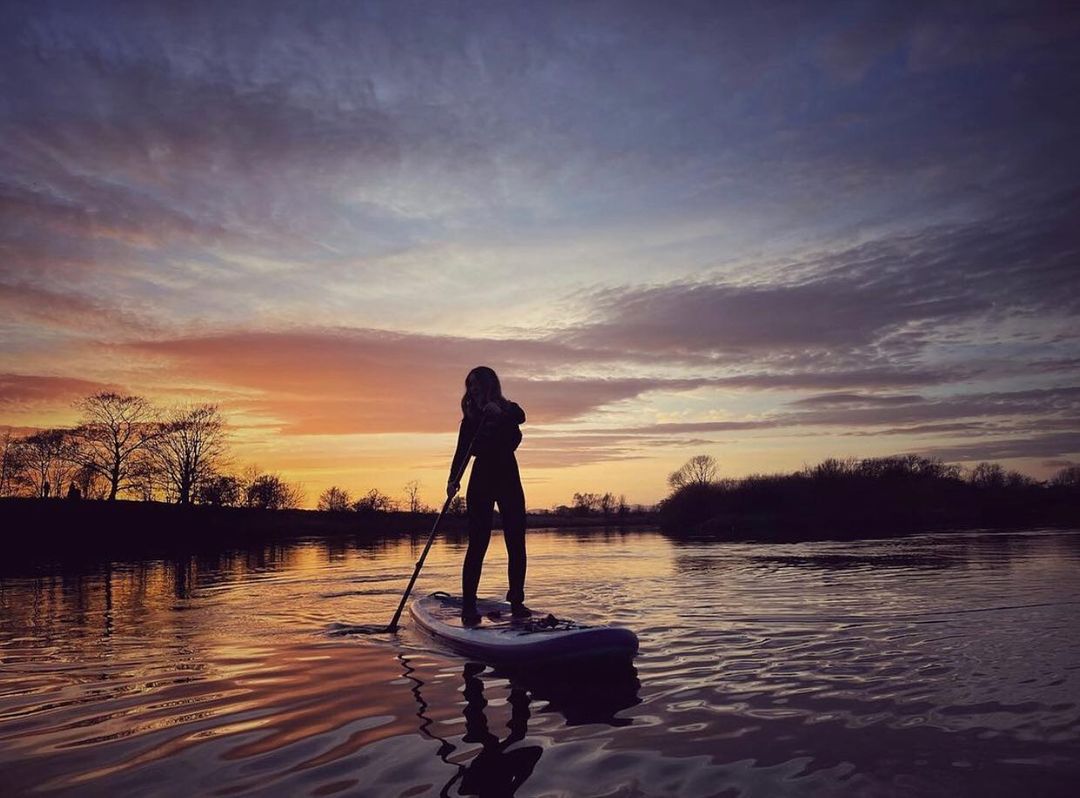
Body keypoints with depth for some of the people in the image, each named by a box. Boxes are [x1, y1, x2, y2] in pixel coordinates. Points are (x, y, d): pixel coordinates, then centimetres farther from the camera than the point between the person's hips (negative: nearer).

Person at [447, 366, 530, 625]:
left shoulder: (509, 410, 4)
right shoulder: (471, 417, 8)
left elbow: (520, 417, -21)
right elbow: (462, 450, -1)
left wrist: (500, 414, -41)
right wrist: (453, 479, -17)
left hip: (508, 480, 0)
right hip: (481, 482, 0)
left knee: (516, 544, 1)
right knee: (477, 544, -5)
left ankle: (517, 602, 10)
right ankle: (468, 606, -6)